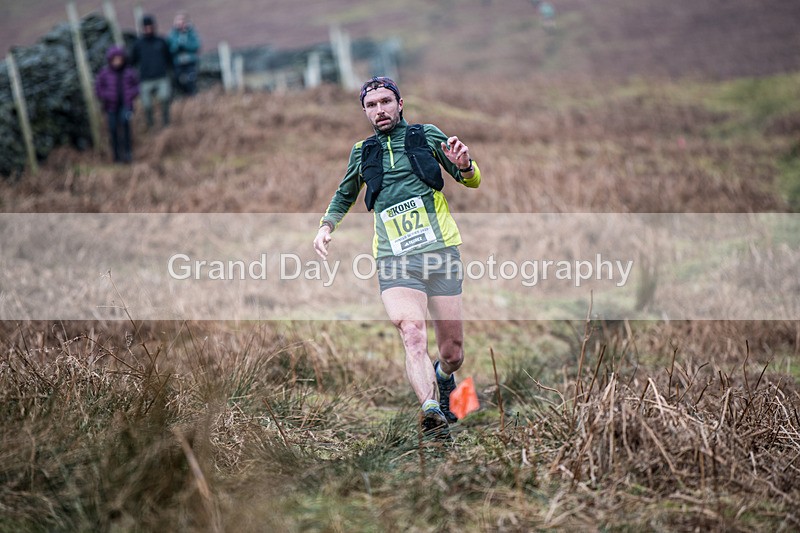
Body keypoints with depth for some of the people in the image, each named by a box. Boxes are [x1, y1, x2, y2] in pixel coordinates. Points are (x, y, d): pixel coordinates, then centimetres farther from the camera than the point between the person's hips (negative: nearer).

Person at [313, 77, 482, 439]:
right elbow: (344, 196, 34)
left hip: (441, 251, 0)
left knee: (452, 352, 5)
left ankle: (444, 379, 39)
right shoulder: (362, 153, 16)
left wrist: (464, 166, -10)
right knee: (412, 335, -25)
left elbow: (473, 181, 13)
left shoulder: (427, 136, 10)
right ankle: (430, 411, -39)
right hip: (395, 260, 0)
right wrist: (326, 226, 15)